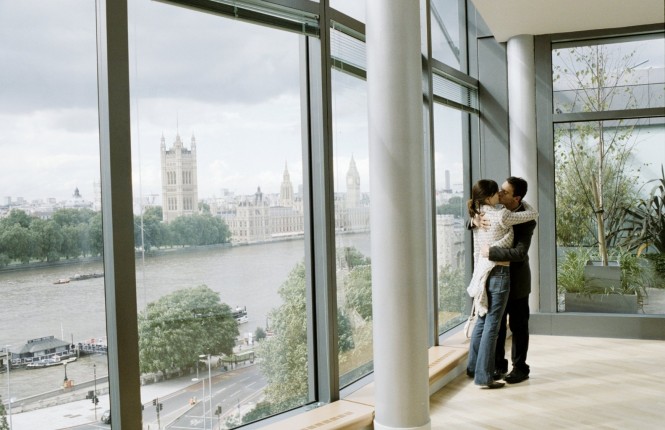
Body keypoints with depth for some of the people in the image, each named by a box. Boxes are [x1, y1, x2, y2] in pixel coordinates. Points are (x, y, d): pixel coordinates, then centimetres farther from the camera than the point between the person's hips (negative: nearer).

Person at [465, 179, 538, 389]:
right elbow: (532, 214, -4)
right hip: (498, 273, -8)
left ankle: (473, 366, 29)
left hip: (482, 271, 8)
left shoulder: (478, 217, 8)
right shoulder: (501, 215, -15)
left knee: (482, 320, 18)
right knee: (492, 324, -3)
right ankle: (484, 376, 1)